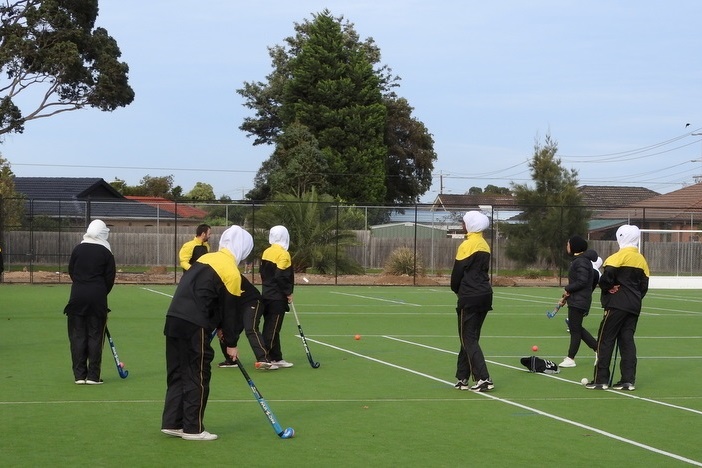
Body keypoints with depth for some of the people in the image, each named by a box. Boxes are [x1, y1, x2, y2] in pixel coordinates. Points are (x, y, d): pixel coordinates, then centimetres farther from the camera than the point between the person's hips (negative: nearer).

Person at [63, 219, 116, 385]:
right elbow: (110, 278, -1)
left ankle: (79, 375, 5)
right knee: (95, 335, 3)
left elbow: (71, 271, 10)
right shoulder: (106, 253, -2)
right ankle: (93, 376, 2)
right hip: (97, 297, -2)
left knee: (77, 335, 6)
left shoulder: (78, 249, 4)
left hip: (78, 295, 2)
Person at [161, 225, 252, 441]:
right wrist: (231, 343, 6)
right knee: (198, 377, 3)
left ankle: (172, 423, 19)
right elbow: (230, 309, -4)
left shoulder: (206, 258, 16)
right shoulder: (231, 272, -8)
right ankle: (193, 428, 7)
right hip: (194, 326, -8)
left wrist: (219, 327, 21)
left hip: (174, 319, 8)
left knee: (177, 374, 15)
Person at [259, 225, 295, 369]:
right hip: (278, 298, -8)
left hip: (267, 295, 8)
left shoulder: (266, 253, 9)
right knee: (272, 329, -7)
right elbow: (282, 277, -20)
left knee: (271, 328, 13)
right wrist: (288, 293, -11)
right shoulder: (283, 254, -15)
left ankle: (277, 359, 20)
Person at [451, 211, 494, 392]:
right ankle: (462, 379, 17)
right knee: (470, 337, 13)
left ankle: (483, 379, -12)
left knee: (468, 338, -4)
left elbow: (457, 272, -8)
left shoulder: (467, 245, -12)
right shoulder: (484, 245, 12)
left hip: (470, 297, -8)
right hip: (485, 294, 8)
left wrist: (456, 289, 11)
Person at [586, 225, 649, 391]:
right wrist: (635, 298, 15)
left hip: (617, 304, -6)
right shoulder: (641, 260, 11)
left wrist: (607, 287, -3)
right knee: (627, 341, 8)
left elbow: (607, 275, -22)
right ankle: (628, 380, 4)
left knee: (605, 340, -1)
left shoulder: (619, 256, -10)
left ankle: (600, 380, -1)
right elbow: (644, 285, 13)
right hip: (634, 306, 6)